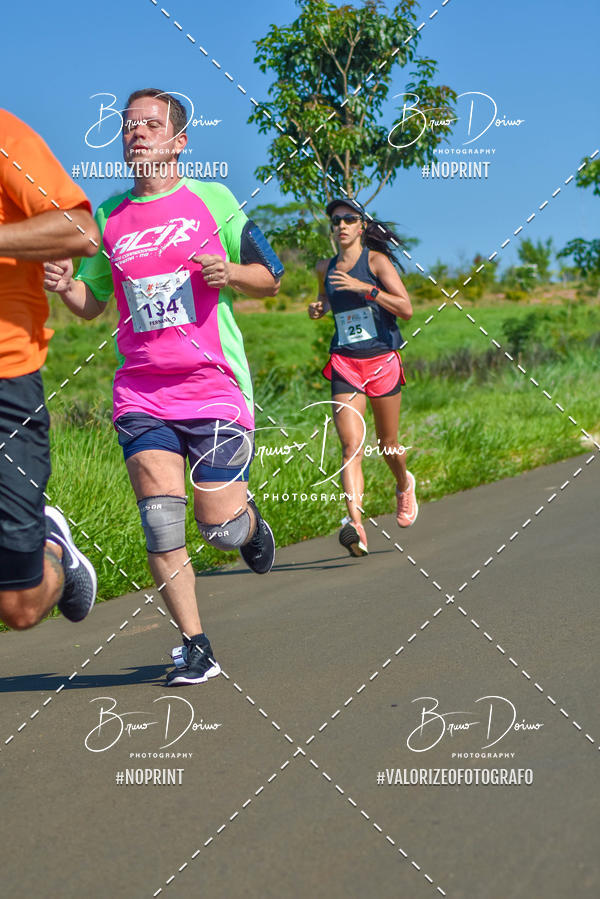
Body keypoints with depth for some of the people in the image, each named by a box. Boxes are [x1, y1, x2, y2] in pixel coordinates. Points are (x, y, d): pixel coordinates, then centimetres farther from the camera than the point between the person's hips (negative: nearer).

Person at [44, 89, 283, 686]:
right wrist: (66, 287, -4)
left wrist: (230, 272, -15)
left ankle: (247, 517, 35)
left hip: (214, 387, -2)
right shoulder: (109, 217, 10)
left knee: (219, 527, -3)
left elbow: (270, 280, 6)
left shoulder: (213, 200, 2)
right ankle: (195, 648, 2)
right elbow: (92, 304, 19)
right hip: (141, 392, 2)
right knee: (160, 519, -11)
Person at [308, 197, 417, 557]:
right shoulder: (326, 268, 10)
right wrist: (320, 307, 9)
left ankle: (405, 484, 47)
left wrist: (364, 288, -21)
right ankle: (356, 526, -27)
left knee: (388, 445, 12)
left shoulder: (376, 260, -4)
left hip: (382, 361, -2)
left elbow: (406, 309, -13)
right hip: (344, 364, 2)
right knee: (351, 445, -16)